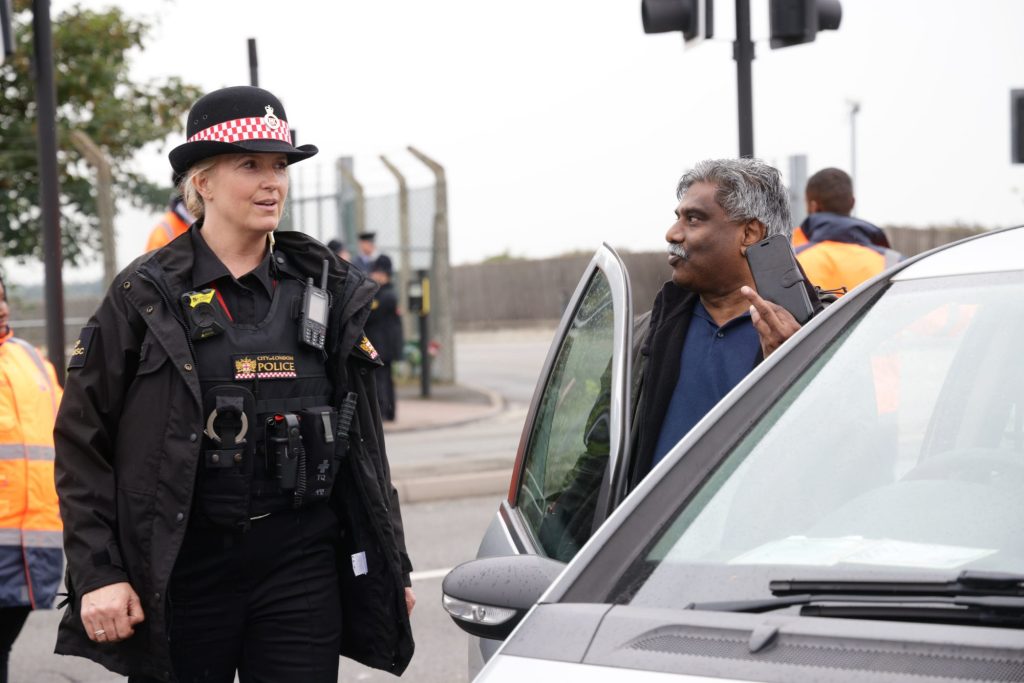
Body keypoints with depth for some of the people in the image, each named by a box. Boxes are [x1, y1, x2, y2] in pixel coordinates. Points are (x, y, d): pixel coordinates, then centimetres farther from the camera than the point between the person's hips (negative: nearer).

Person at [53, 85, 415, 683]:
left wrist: (390, 565, 12)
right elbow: (82, 443, -1)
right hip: (180, 568, -2)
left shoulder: (326, 287, 8)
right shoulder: (149, 294, -1)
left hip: (301, 565, 2)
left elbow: (362, 437, 14)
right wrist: (97, 574, -9)